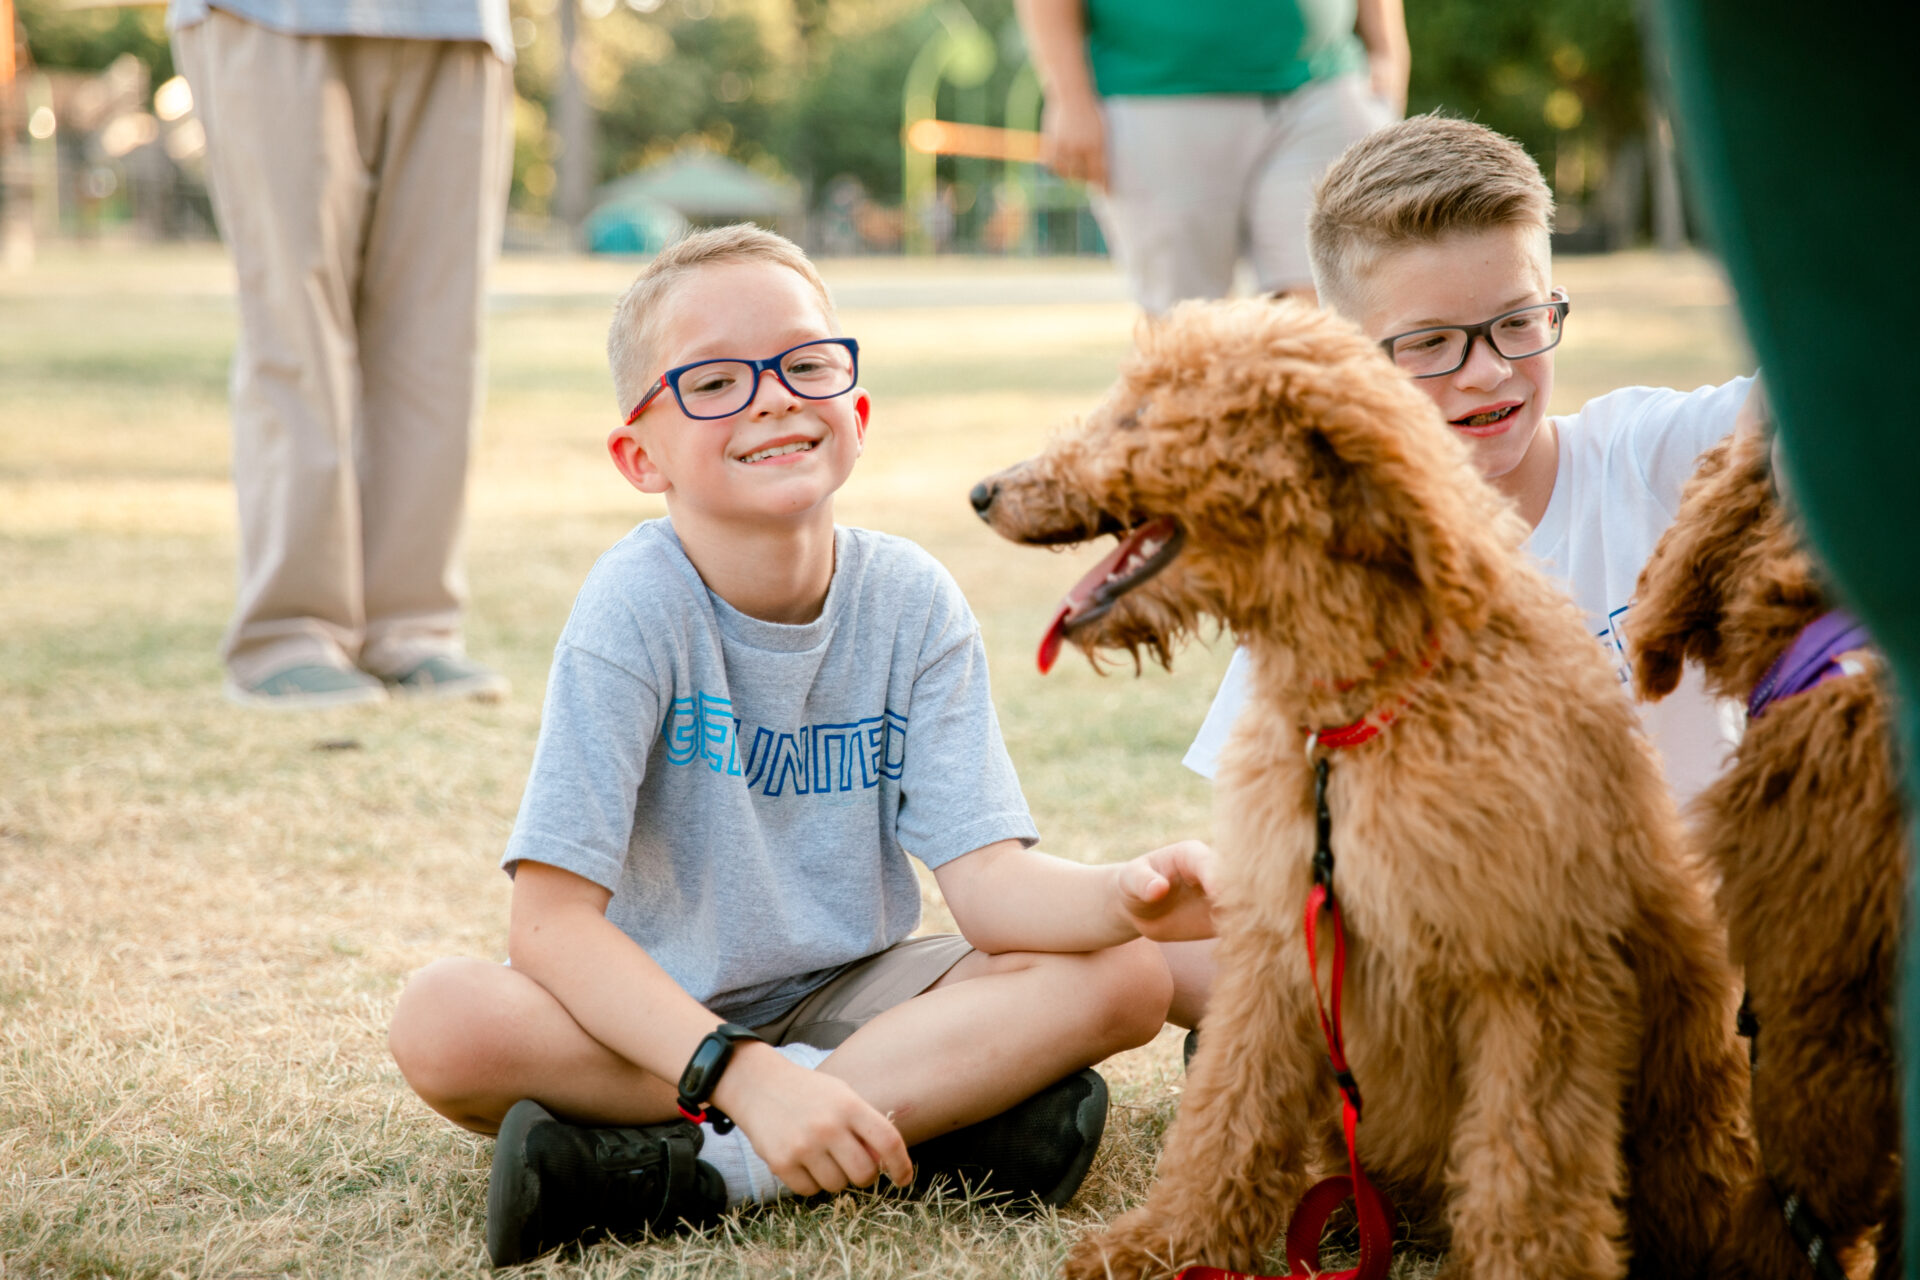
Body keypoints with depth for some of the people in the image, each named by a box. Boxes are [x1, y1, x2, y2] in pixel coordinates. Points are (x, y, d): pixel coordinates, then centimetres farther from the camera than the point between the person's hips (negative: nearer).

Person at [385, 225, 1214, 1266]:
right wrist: (741, 1075, -38)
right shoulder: (638, 606, -19)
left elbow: (989, 876, -14)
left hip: (844, 995, 3)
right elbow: (553, 917, -25)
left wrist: (1125, 898, -37)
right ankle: (942, 1108, -24)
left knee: (1123, 980, -20)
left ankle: (695, 1173, -25)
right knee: (443, 1021, -33)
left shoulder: (911, 603, -8)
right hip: (656, 1014, -3)